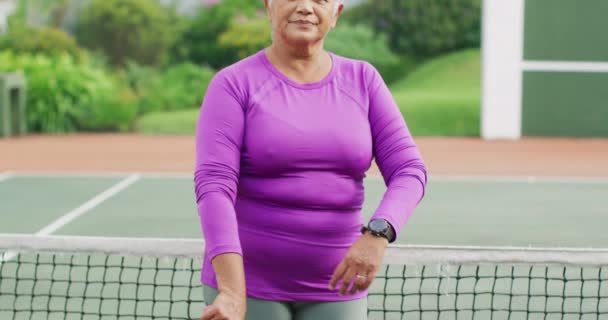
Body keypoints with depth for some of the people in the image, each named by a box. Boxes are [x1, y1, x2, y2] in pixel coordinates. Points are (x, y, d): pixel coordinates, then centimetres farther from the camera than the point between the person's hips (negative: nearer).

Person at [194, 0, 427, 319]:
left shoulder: (363, 80, 3)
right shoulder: (234, 84, -7)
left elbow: (409, 171, -3)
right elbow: (213, 186, -17)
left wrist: (377, 235, -24)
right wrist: (232, 291, -30)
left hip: (335, 287, 3)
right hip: (247, 281, -3)